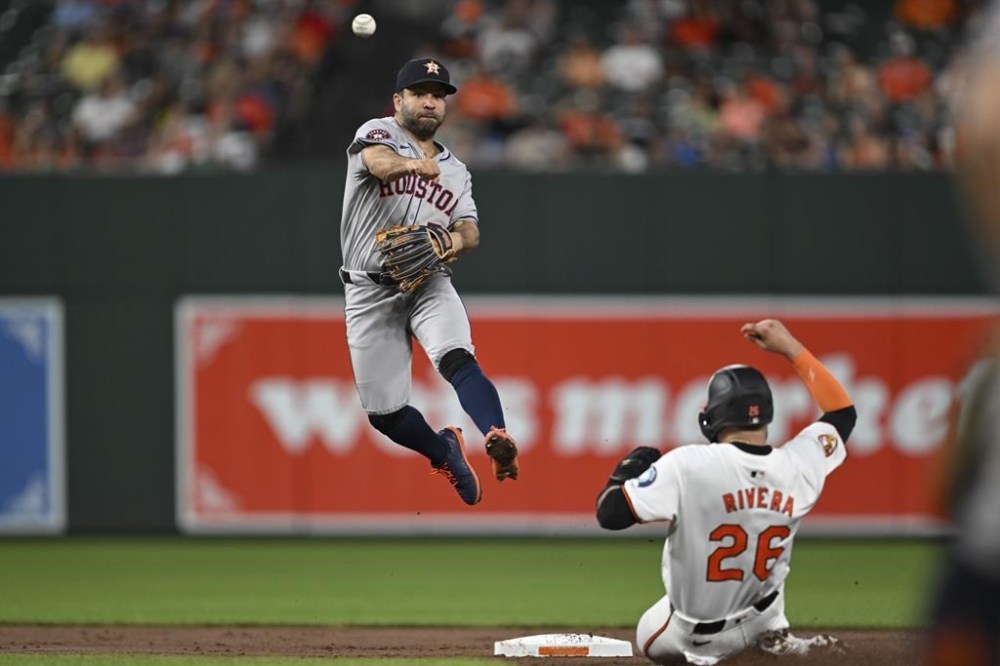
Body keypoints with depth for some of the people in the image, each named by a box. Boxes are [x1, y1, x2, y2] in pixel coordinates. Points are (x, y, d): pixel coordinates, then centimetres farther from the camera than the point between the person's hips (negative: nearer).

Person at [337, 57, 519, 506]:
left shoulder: (455, 171, 18)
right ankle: (444, 451, 26)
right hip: (370, 292, -2)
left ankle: (499, 440, -48)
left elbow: (469, 232, 8)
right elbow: (379, 161, -23)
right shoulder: (377, 133, 2)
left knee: (457, 357, -29)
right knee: (383, 412, -2)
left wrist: (456, 241, -18)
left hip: (429, 285, 2)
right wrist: (414, 165, -46)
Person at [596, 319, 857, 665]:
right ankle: (774, 635, 20)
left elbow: (610, 513, -26)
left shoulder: (687, 466, -29)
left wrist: (628, 468, -5)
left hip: (691, 635, -2)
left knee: (649, 638, 32)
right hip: (757, 617, 2)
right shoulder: (798, 466, -16)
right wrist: (791, 349, 7)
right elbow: (843, 412, 4)